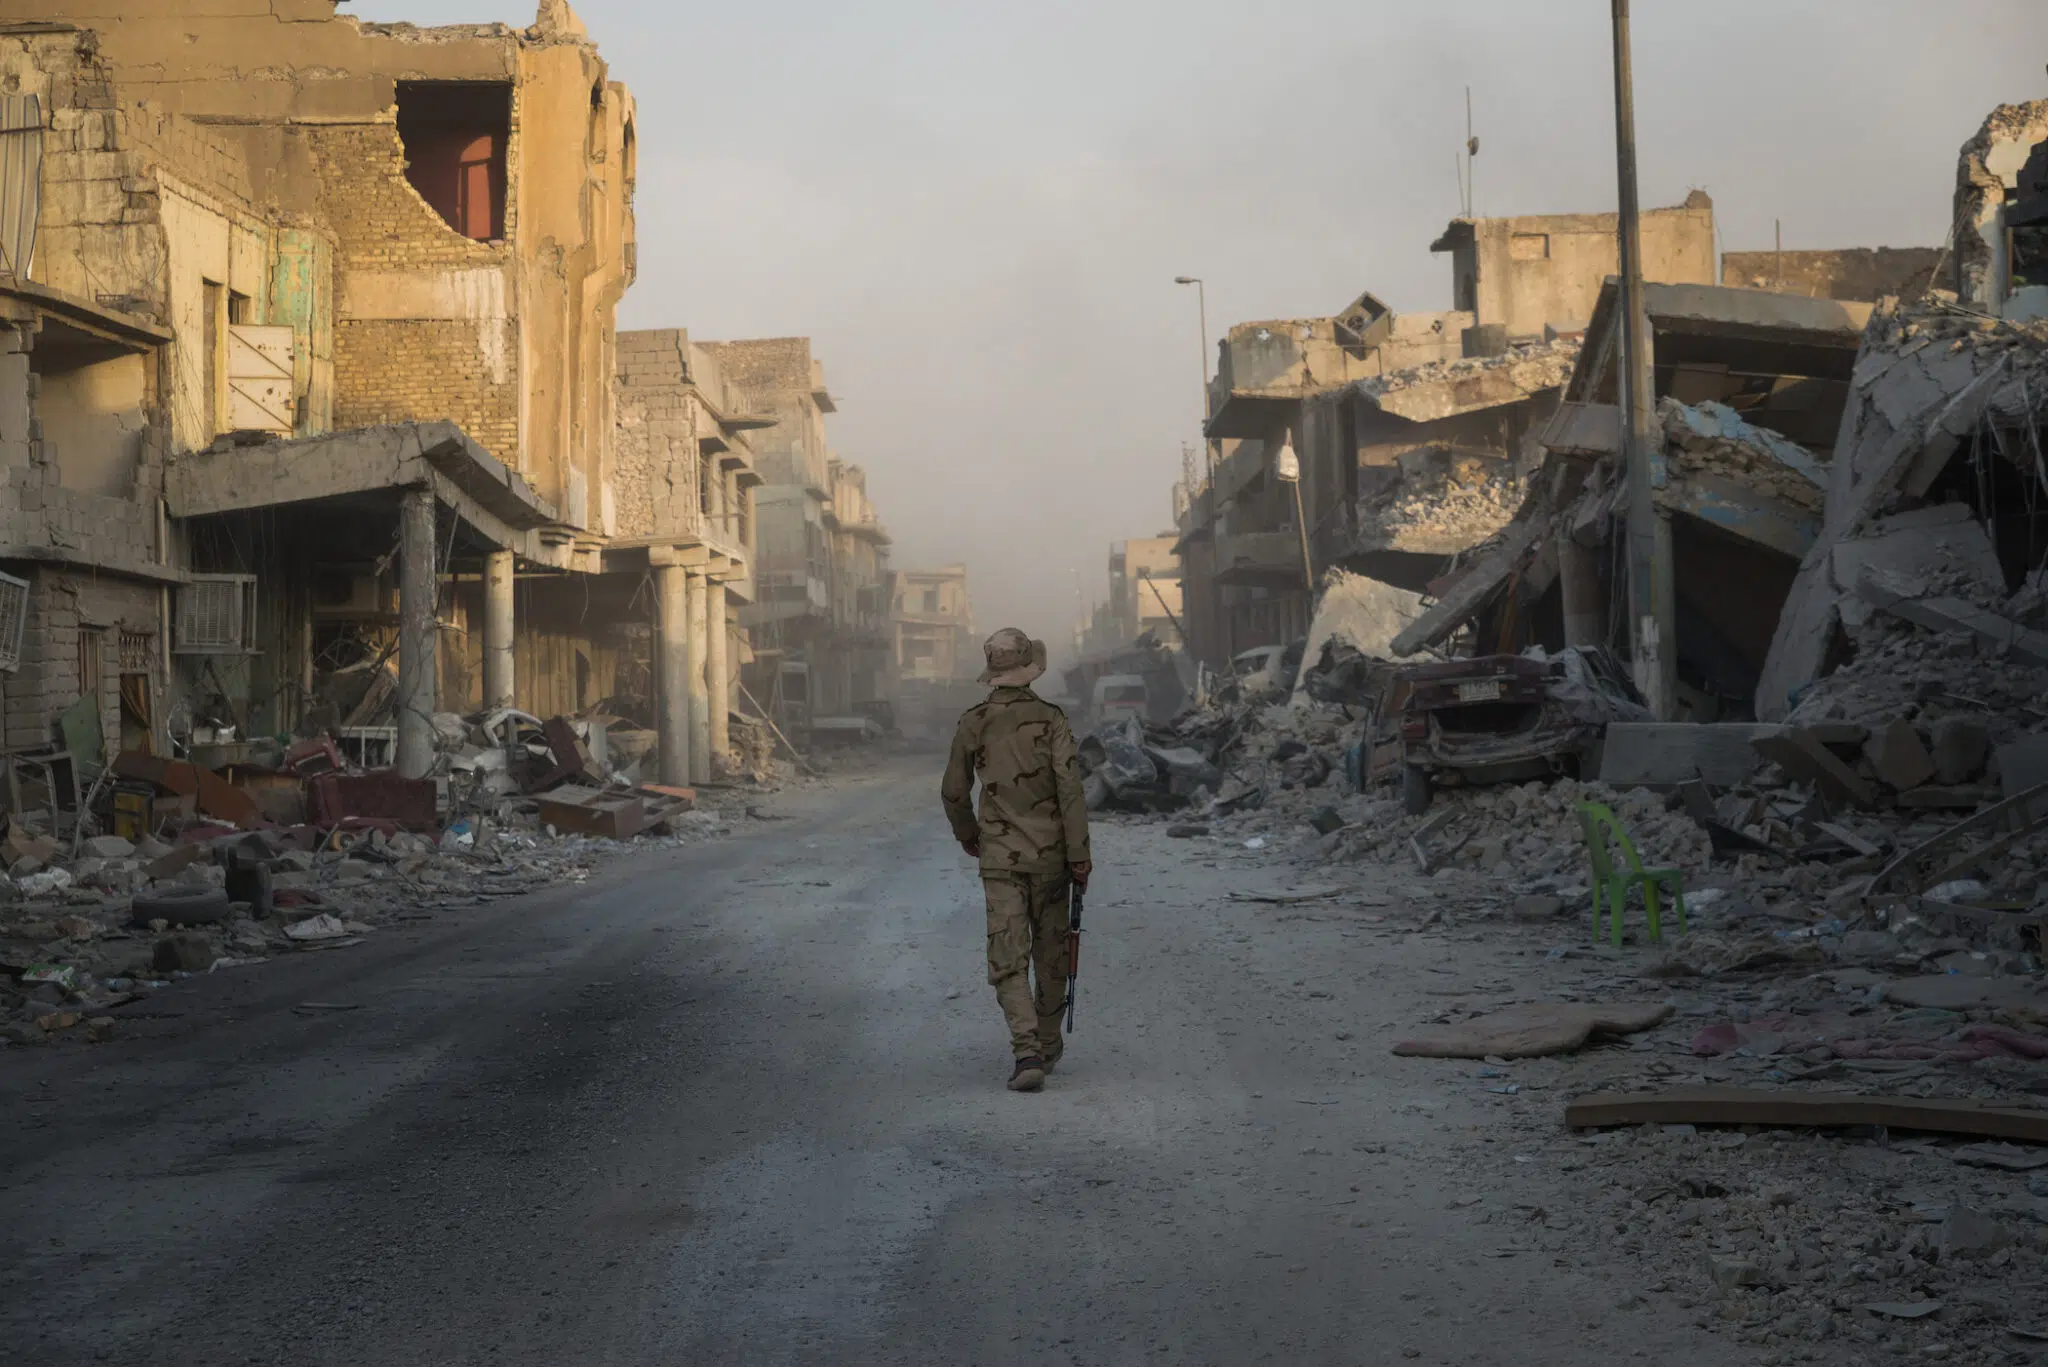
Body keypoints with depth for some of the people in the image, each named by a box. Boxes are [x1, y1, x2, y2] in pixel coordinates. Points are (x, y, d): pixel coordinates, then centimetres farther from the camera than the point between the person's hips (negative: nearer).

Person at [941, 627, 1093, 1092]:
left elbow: (954, 791, 6)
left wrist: (967, 834, 25)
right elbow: (1070, 789, -13)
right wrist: (1080, 855, -8)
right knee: (1050, 950, 16)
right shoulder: (1051, 720, -8)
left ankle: (1028, 1050, -19)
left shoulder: (973, 723, -2)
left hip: (999, 856, 0)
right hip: (1049, 854, 0)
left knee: (1009, 958, -3)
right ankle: (1048, 1043, 29)